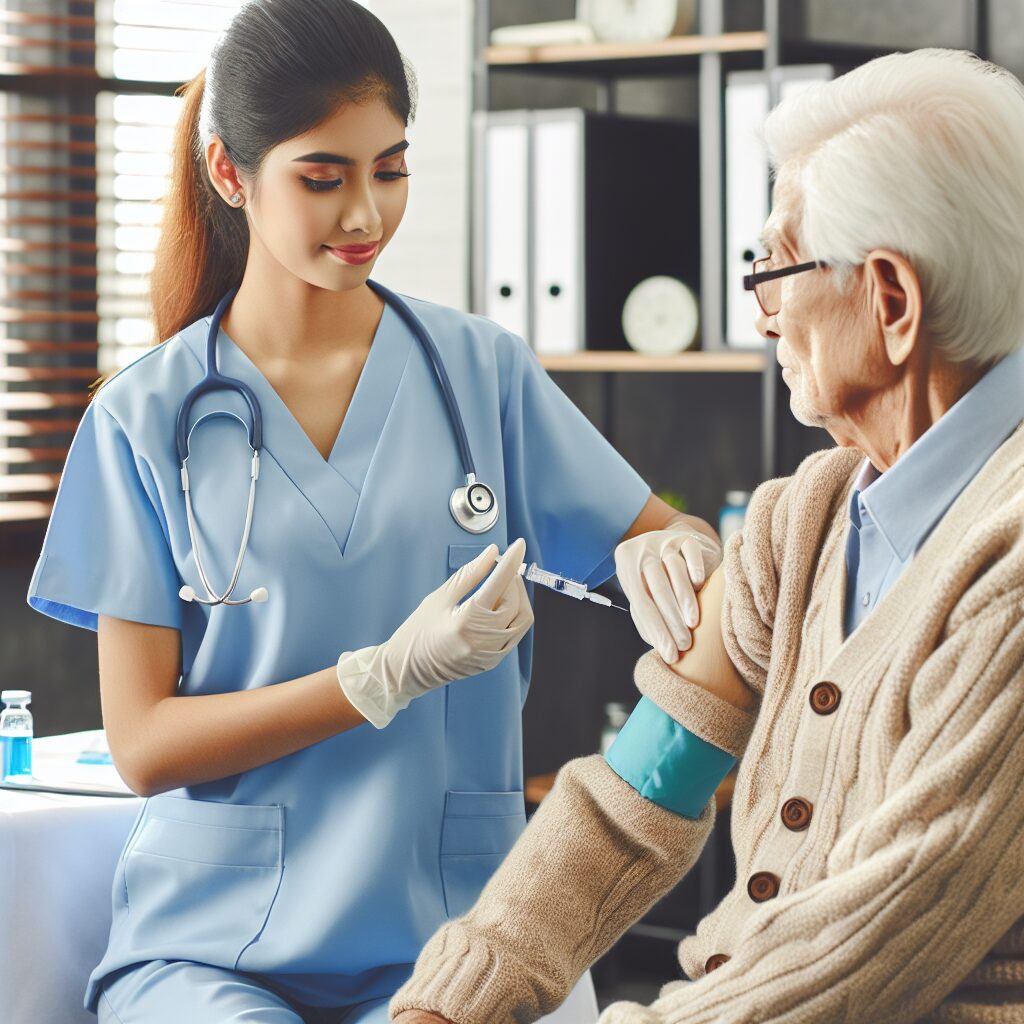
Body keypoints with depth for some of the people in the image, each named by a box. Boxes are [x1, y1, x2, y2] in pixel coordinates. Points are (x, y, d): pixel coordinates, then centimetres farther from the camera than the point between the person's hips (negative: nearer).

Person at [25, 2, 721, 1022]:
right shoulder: (147, 418, 1)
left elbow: (665, 536, 12)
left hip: (446, 936, 2)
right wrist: (397, 672, -14)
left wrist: (671, 552, -13)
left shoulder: (482, 369, 5)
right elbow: (142, 744, -3)